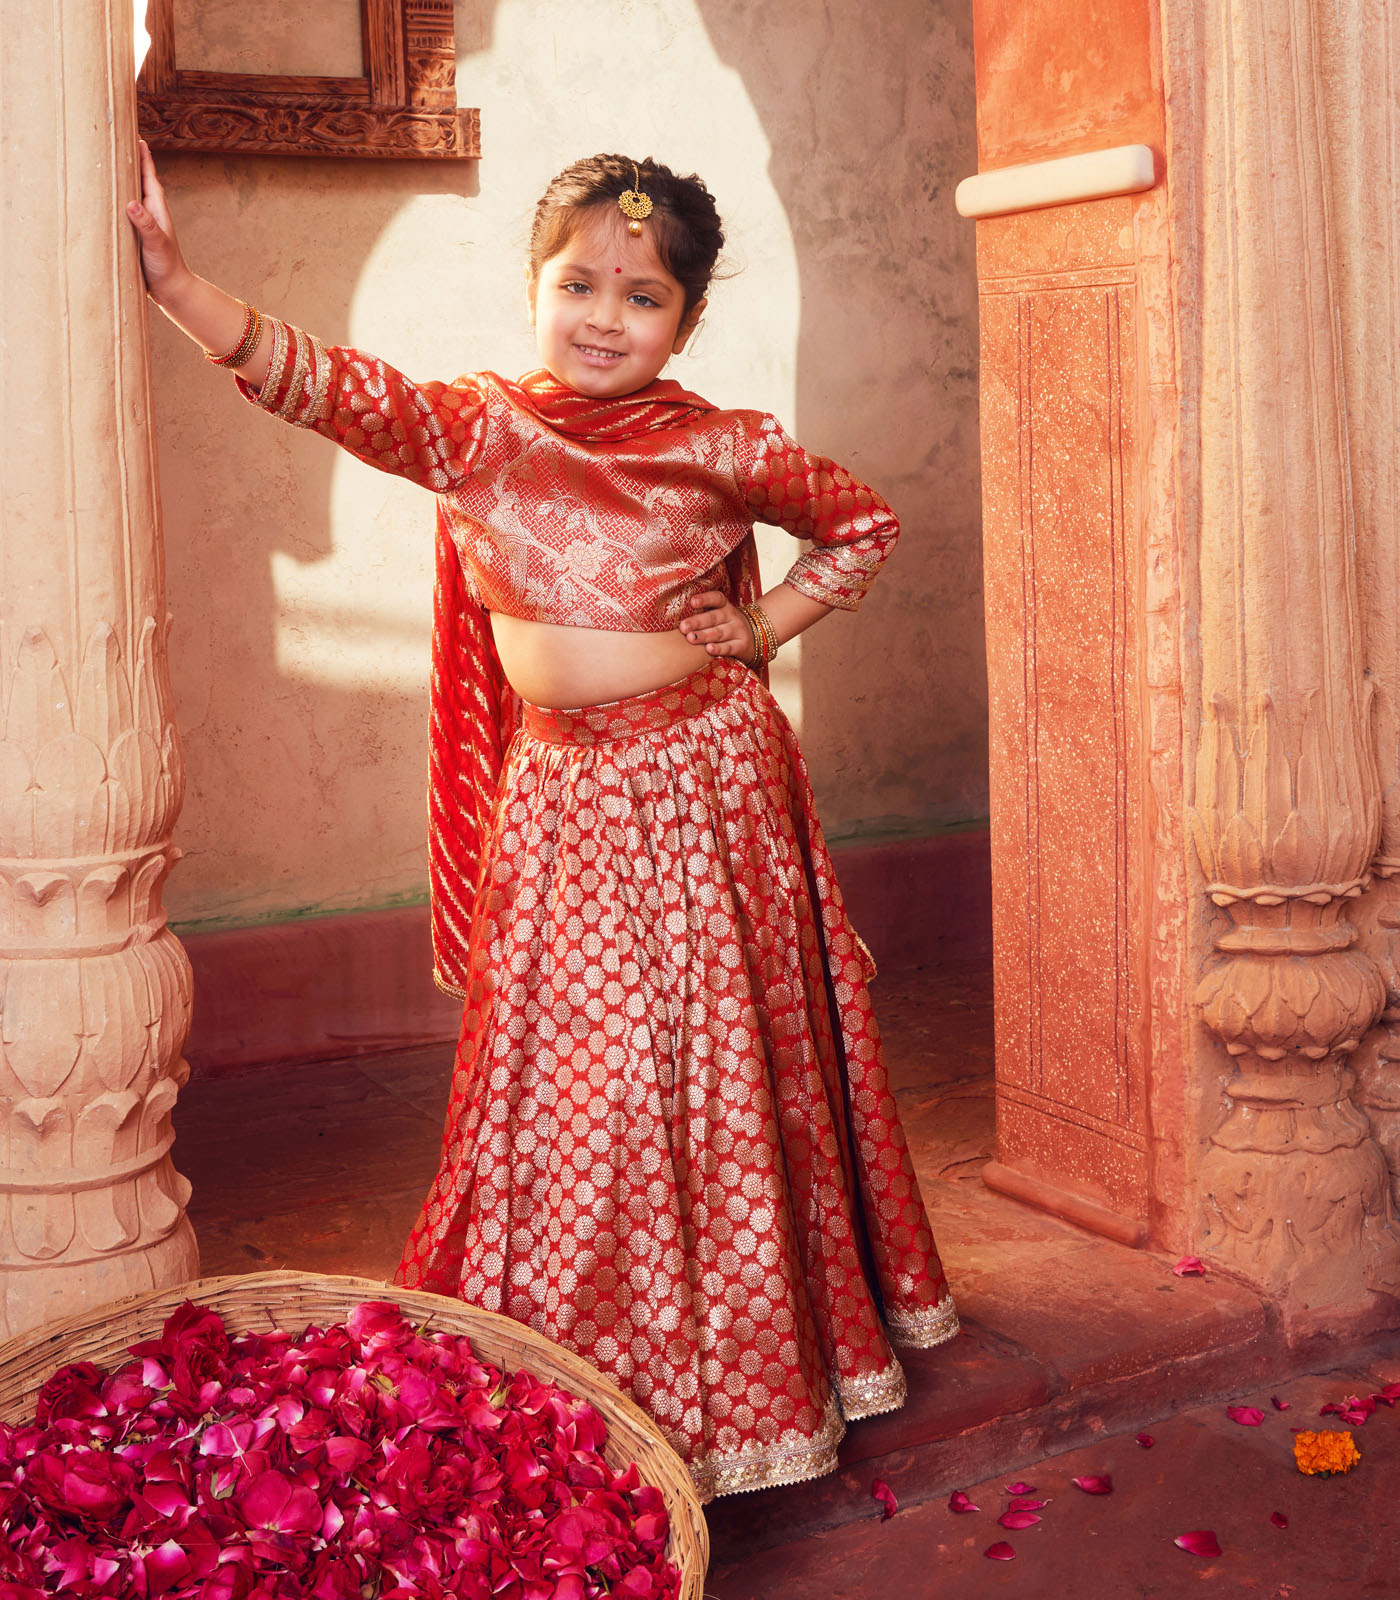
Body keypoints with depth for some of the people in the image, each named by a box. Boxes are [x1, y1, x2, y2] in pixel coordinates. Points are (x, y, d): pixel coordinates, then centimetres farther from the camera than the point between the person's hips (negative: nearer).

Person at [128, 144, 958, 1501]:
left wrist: (765, 627, -1)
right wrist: (170, 278, -31)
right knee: (563, 1082, 6)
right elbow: (323, 383, -18)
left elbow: (864, 524, 12)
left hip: (706, 784, -1)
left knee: (722, 1068, 8)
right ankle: (583, 1376, 23)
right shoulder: (473, 432, -3)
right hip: (560, 800, 1)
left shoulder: (724, 449, -2)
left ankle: (743, 1370, 26)